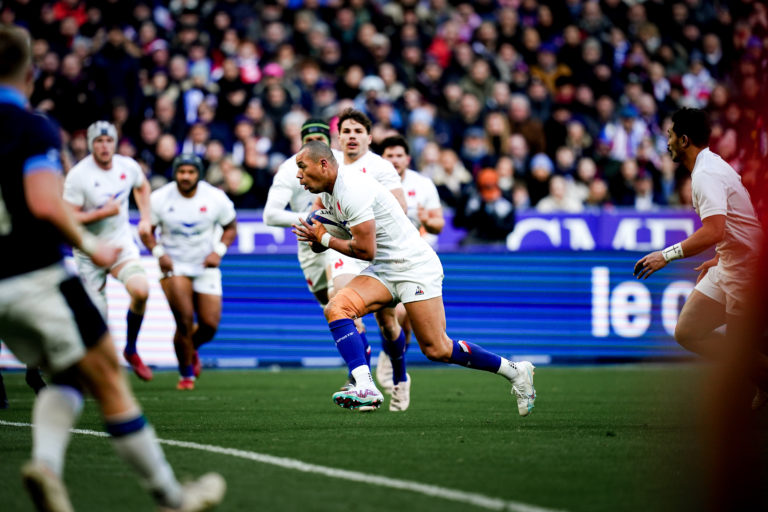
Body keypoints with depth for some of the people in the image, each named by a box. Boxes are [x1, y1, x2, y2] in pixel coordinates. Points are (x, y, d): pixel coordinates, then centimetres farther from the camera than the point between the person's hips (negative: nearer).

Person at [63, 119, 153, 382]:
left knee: (140, 291, -23)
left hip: (122, 244, 3)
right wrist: (103, 213, -22)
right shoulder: (78, 175, -16)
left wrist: (145, 218, 10)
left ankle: (131, 350, 0)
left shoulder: (128, 167, -2)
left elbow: (142, 187, 22)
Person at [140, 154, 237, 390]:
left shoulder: (216, 198, -8)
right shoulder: (160, 199, -9)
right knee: (184, 321, -16)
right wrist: (158, 253, -16)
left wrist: (218, 251, -11)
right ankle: (186, 374, 4)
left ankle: (191, 348, 34)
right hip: (174, 265, -2)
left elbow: (231, 228, 6)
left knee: (210, 325, -2)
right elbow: (146, 231, 1)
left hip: (205, 267, 2)